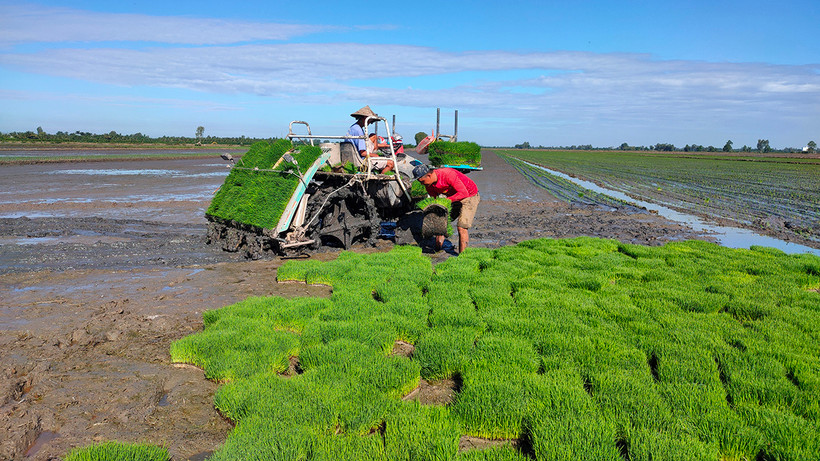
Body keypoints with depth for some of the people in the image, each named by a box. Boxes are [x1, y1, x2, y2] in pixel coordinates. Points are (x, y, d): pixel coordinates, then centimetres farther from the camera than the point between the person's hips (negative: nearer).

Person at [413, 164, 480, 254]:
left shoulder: (447, 174, -34)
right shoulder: (428, 184, -10)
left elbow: (464, 193, -35)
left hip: (470, 195, -7)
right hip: (453, 198, 8)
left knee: (462, 227, -18)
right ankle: (437, 251, 11)